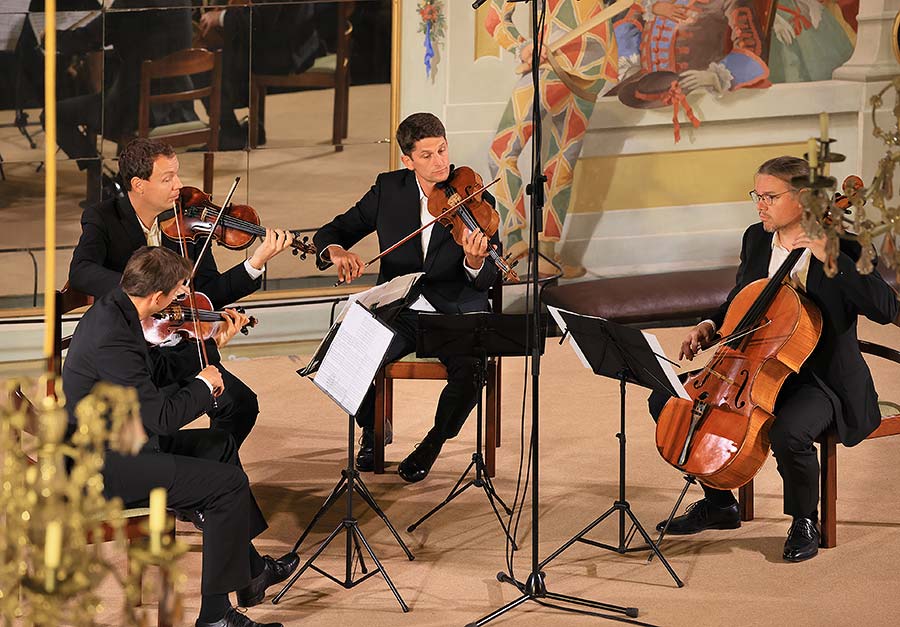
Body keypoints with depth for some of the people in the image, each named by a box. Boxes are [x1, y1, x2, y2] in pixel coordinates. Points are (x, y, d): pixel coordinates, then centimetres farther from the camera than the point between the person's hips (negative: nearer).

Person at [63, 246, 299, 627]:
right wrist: (203, 384, -9)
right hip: (104, 469, -11)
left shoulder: (113, 310, 3)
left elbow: (155, 370, 17)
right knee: (229, 483, -12)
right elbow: (162, 417, -26)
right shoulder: (112, 338, -28)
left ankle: (250, 569, 31)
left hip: (111, 443, 11)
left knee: (217, 445, 23)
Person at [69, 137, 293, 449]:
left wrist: (256, 264, -10)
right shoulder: (102, 219, -6)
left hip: (179, 349, 4)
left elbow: (210, 294, 4)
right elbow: (80, 272, -26)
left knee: (240, 403, -13)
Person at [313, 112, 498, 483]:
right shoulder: (389, 189, 1)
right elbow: (333, 231, 6)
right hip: (399, 310, 2)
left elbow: (487, 281, -11)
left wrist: (475, 261, -36)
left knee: (471, 369, -32)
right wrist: (335, 250, -19)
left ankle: (435, 442, 0)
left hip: (456, 313, -2)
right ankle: (373, 432, 8)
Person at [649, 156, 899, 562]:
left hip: (821, 380, -7)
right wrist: (711, 325, 0)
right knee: (666, 401, -2)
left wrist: (829, 257, -32)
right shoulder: (756, 239, 6)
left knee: (788, 433, -38)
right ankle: (719, 503, 14)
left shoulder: (841, 248, -14)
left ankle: (805, 522, -6)